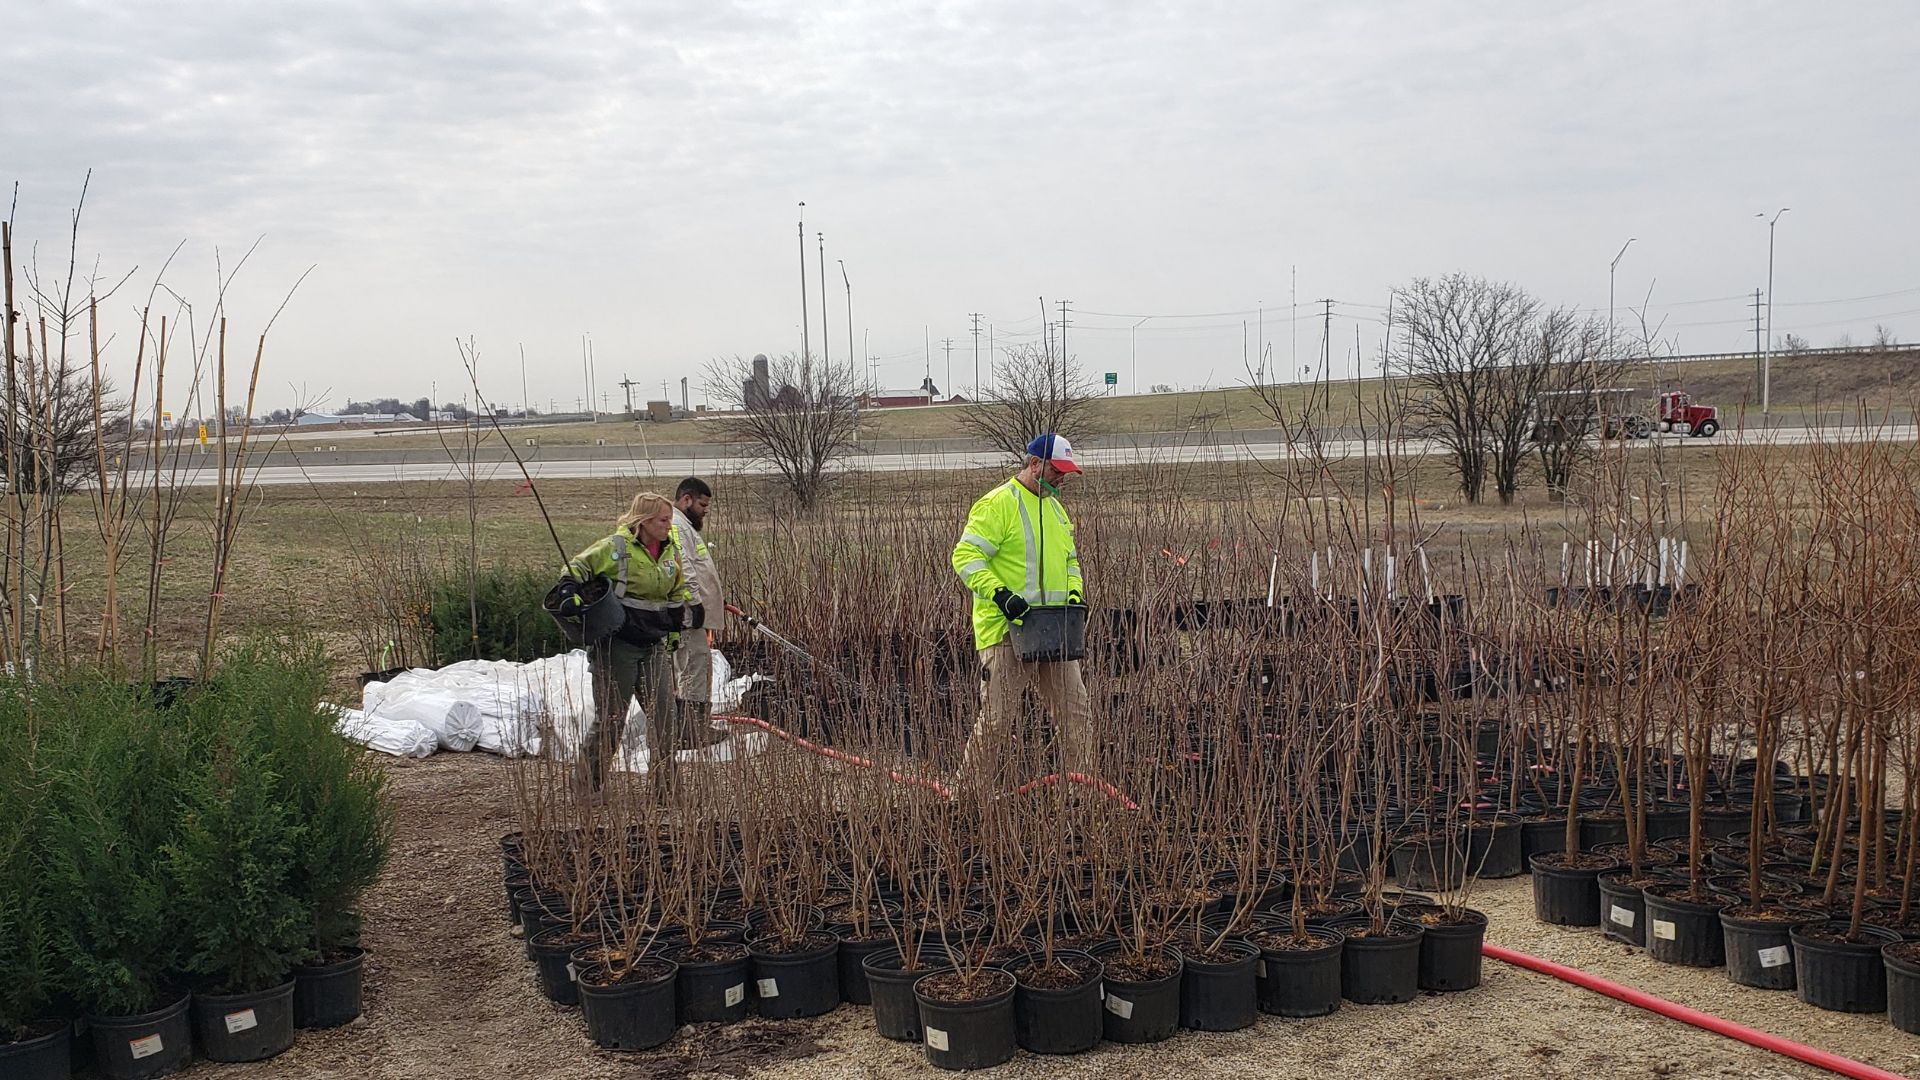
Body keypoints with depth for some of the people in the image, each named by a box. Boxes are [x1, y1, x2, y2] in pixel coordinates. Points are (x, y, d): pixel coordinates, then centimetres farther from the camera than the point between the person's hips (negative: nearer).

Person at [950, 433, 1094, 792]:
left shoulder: (1055, 507, 18)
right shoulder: (997, 504, -9)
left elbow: (1069, 560, 27)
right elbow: (965, 556, -15)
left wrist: (1074, 592, 8)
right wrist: (999, 594, -25)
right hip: (1007, 631, -8)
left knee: (1076, 714, 7)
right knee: (996, 720, -3)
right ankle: (972, 793, 9)